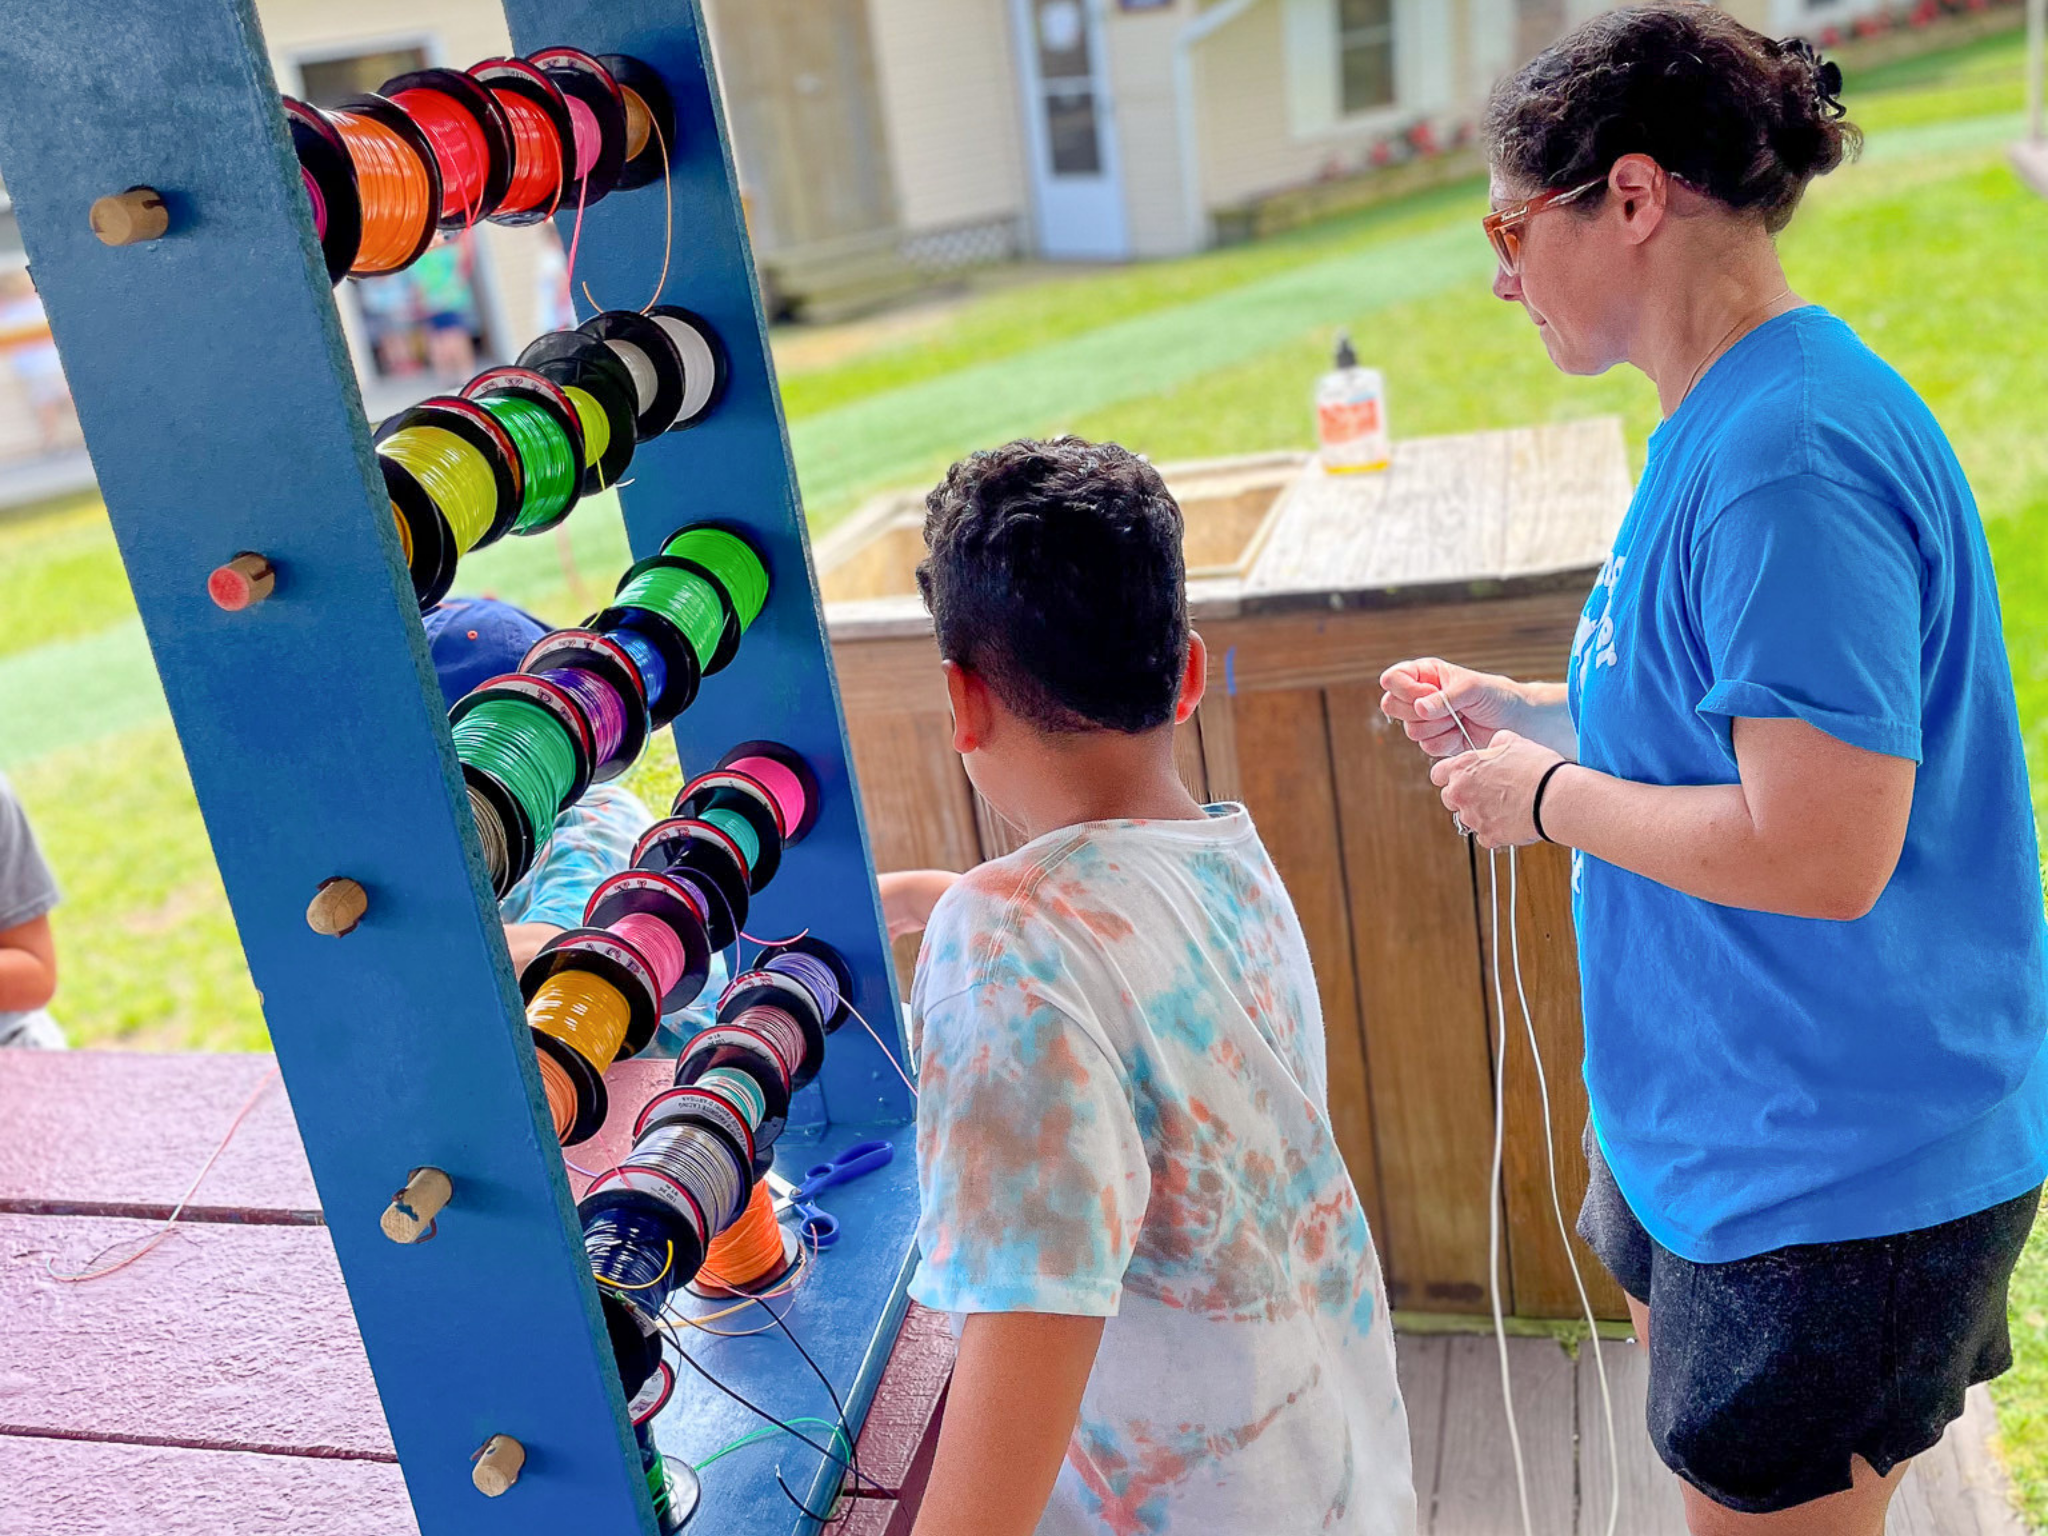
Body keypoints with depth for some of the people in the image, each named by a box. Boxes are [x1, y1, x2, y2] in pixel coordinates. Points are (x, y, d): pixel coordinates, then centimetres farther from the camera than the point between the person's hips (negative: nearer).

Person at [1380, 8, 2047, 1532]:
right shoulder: (1724, 420, 5)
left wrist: (1547, 796, -18)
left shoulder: (1789, 460, -28)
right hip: (1720, 1103, 10)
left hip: (1836, 1162, -10)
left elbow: (1821, 851, -32)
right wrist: (1526, 715, 6)